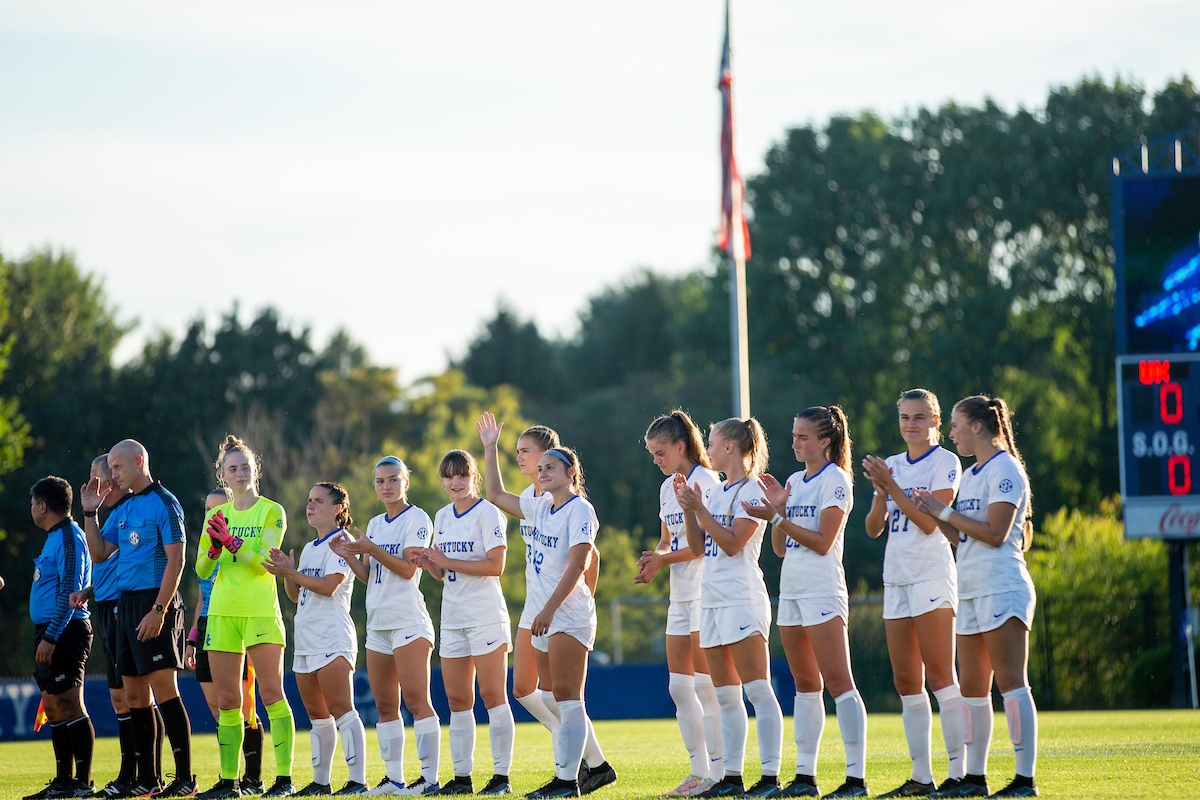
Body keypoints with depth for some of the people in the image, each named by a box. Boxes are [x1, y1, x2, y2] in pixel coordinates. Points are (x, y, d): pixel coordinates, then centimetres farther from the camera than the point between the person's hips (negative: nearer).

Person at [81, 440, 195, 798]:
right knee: (134, 694, 8)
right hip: (126, 603, 8)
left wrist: (158, 610, -19)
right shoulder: (122, 510, 17)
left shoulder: (164, 504, -8)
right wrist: (89, 513, 8)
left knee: (163, 688, -12)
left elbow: (176, 560, -14)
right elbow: (99, 553, 18)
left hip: (156, 601, -8)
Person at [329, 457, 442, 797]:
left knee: (416, 699, -13)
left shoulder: (416, 519, -4)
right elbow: (369, 576, 18)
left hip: (408, 620, -8)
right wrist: (349, 556, 1)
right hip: (378, 623, 8)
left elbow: (408, 568, -13)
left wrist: (371, 549, -18)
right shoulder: (375, 524, 18)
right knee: (384, 705, 6)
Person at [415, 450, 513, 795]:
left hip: (485, 614, -7)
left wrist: (447, 562, -16)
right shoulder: (443, 517, 15)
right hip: (453, 617, 7)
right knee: (457, 700, 6)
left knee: (492, 695, -7)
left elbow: (495, 565, -16)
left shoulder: (488, 513, -8)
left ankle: (502, 775, -5)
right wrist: (430, 564, -2)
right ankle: (462, 777, 11)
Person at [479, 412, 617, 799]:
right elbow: (496, 494, 27)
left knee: (567, 697, -11)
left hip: (569, 614, -9)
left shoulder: (579, 510, -10)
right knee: (557, 699, 11)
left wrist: (549, 608, -24)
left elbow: (576, 566, -18)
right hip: (544, 616, 9)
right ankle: (598, 765, 22)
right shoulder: (541, 507, 14)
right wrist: (490, 448, 22)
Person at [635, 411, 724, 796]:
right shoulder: (667, 487, 16)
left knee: (704, 681, -9)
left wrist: (664, 559, -12)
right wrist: (652, 560, 1)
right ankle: (699, 769, 10)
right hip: (680, 593, 9)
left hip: (705, 589, -9)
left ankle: (719, 770, -6)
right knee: (679, 684, 6)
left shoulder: (704, 480, -10)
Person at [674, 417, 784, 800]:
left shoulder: (752, 492, -7)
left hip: (742, 599, -9)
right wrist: (687, 508, 5)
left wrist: (700, 509, -13)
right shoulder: (713, 493, 17)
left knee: (757, 690, -11)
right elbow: (698, 548, 15)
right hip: (713, 600, 9)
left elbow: (733, 544, -15)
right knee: (726, 696, 8)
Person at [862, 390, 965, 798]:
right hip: (896, 578, 7)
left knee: (939, 674, -12)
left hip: (932, 574, -7)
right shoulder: (892, 465, 15)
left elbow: (929, 522, -13)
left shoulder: (945, 463, -3)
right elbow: (873, 528, 10)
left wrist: (891, 486, -14)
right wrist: (881, 492, -7)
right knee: (906, 681, 4)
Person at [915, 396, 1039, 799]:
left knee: (1011, 682, -11)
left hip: (1002, 588, -9)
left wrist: (944, 511, -11)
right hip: (971, 592, 9)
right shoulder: (971, 475, 19)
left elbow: (994, 532, -17)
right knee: (972, 688, 9)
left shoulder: (1005, 469, -9)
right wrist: (933, 512, 7)